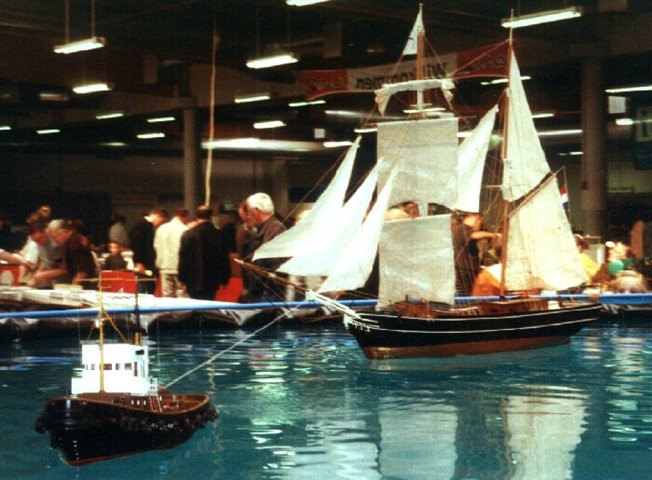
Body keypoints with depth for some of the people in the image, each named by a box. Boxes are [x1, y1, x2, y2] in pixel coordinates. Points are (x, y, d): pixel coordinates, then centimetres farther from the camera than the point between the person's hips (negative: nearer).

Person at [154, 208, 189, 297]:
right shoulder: (185, 229, -10)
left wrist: (159, 264, 15)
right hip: (180, 268, -5)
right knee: (182, 295, -3)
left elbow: (157, 246, 8)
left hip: (165, 268, 5)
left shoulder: (161, 228, 6)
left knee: (167, 296, 8)